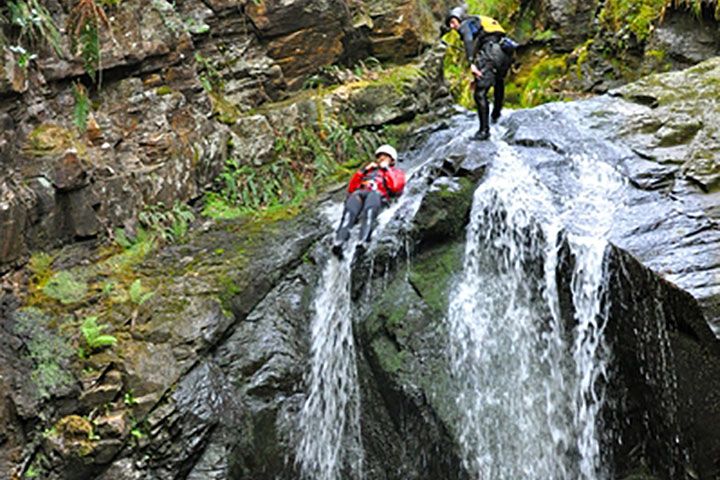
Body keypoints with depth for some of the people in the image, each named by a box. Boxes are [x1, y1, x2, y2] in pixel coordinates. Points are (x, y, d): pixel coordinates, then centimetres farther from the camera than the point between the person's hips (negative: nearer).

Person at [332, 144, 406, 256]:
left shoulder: (396, 172, 33)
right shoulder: (369, 170, 41)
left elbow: (395, 187, 7)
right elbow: (351, 188, 25)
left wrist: (386, 169, 13)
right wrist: (364, 170, 19)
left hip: (378, 195, -3)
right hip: (359, 193, 3)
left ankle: (363, 242, -58)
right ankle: (338, 242, -55)